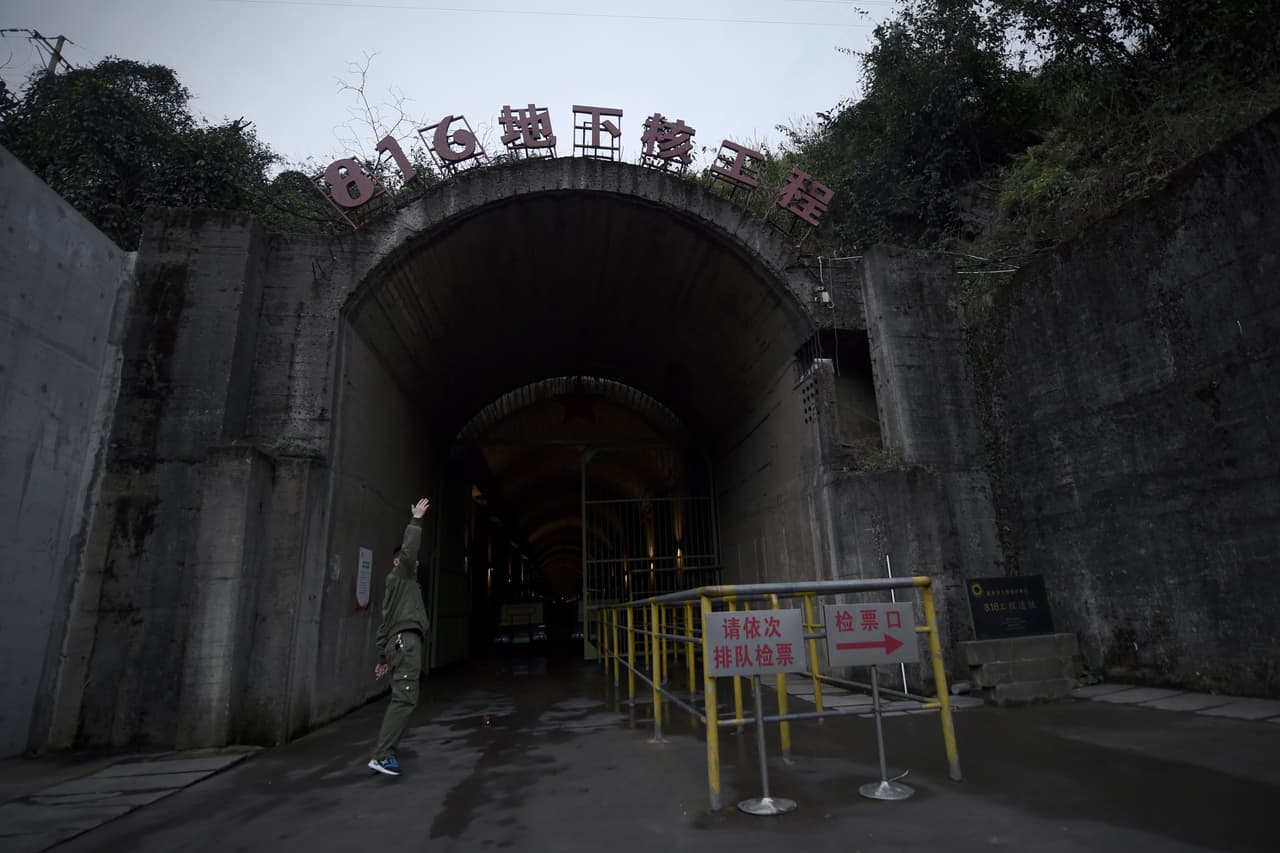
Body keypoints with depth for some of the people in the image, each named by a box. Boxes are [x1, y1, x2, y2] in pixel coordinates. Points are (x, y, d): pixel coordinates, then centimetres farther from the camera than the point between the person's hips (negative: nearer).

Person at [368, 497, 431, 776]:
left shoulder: (397, 584, 27)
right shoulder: (400, 575, 4)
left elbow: (385, 624, 26)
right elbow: (408, 550, -15)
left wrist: (383, 657, 25)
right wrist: (416, 520, -9)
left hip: (400, 643, 10)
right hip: (406, 641, -10)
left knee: (401, 699, 8)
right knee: (405, 700, -15)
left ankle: (385, 752, 8)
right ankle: (381, 755, -17)